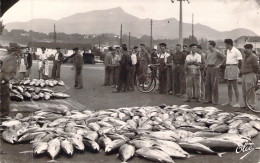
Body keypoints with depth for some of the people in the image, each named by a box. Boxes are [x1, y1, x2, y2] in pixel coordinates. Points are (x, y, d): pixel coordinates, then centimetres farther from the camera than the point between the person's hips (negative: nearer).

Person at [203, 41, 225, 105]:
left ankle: (215, 100, 2)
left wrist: (219, 64, -8)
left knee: (214, 85, -5)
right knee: (207, 84, 6)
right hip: (208, 68, 7)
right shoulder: (208, 52, 12)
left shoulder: (217, 52, -10)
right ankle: (208, 99, 13)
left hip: (214, 68, -7)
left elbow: (224, 57, -7)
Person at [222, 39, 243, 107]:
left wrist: (237, 69, -4)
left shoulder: (236, 51, -12)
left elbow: (240, 61, -12)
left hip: (233, 68, -8)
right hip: (227, 68, 8)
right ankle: (229, 102, 16)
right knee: (229, 87, 10)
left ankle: (237, 103, -4)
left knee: (235, 87, -7)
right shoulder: (228, 51, 13)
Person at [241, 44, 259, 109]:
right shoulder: (245, 56, 16)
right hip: (244, 75, 9)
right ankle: (245, 104, 18)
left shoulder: (253, 57, -10)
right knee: (244, 91, 11)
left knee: (250, 91, -8)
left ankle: (252, 105, -2)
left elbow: (256, 67, -11)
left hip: (250, 75, -9)